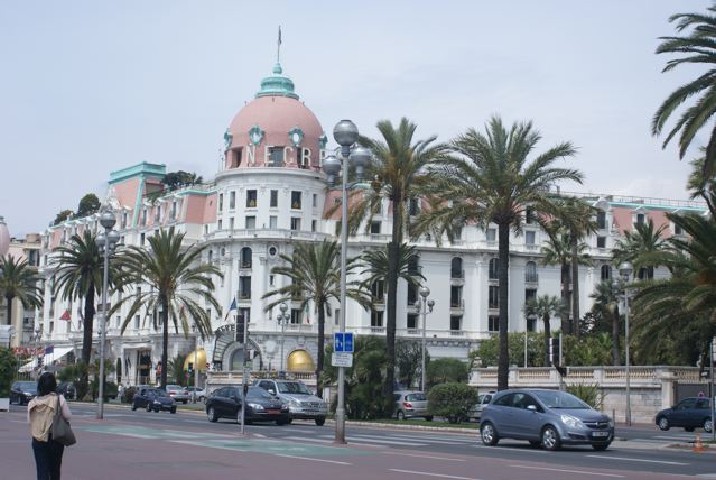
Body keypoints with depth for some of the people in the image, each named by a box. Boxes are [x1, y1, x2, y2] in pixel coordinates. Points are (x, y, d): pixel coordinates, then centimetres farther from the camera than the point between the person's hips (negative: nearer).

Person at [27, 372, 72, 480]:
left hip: (38, 440, 1)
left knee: (42, 471, 2)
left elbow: (29, 421, 2)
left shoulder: (33, 402, -1)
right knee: (55, 469, 15)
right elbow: (68, 416, -5)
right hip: (55, 438, -1)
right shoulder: (59, 399, -9)